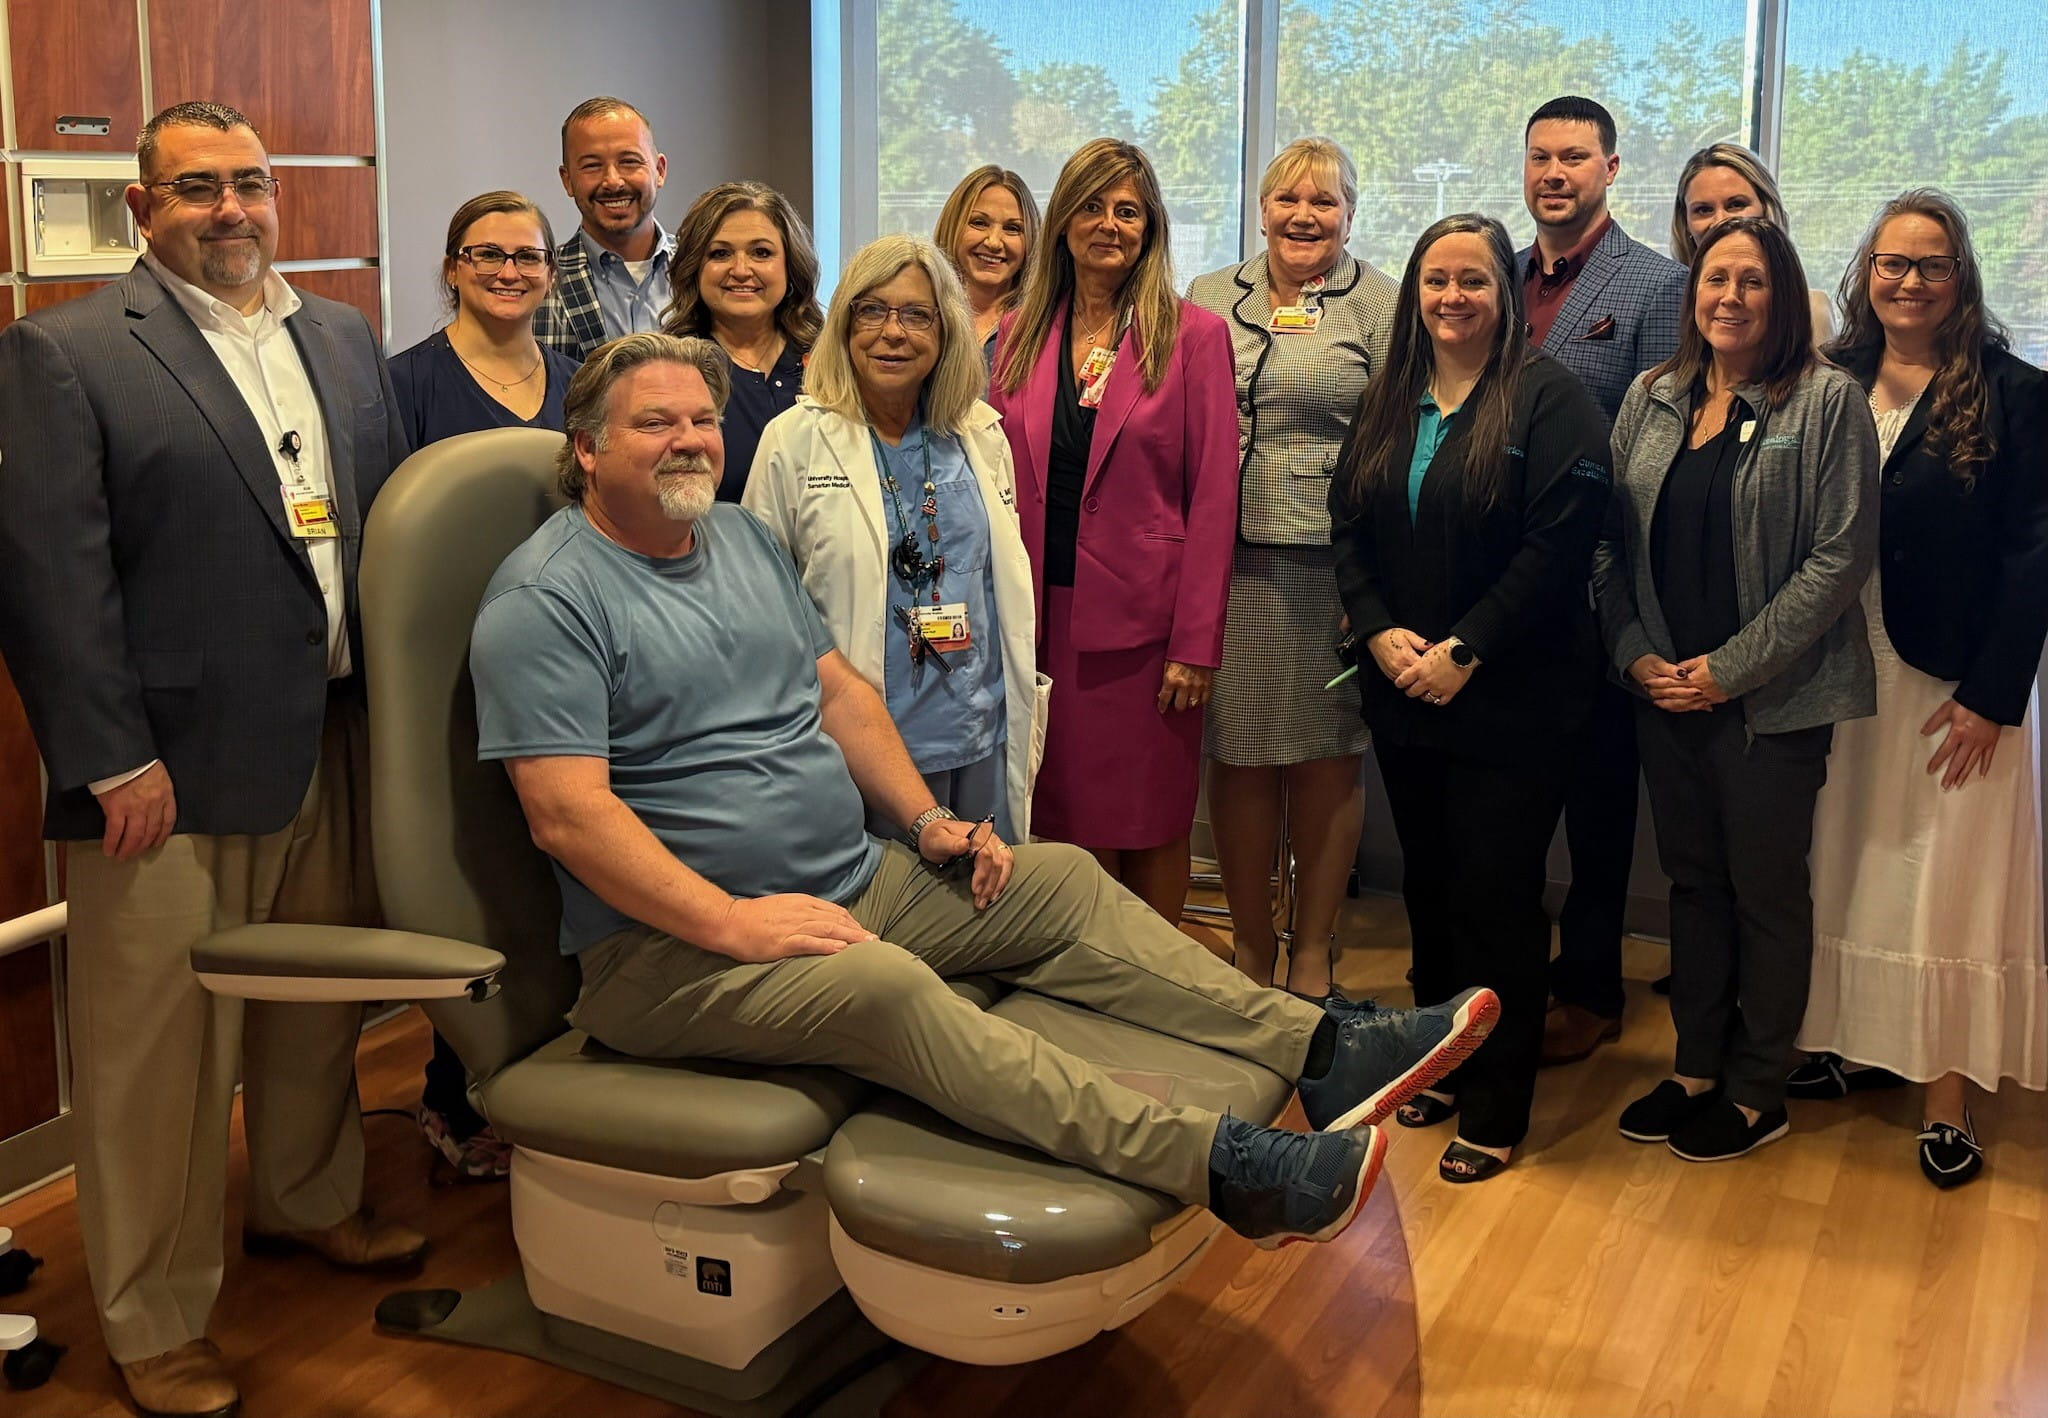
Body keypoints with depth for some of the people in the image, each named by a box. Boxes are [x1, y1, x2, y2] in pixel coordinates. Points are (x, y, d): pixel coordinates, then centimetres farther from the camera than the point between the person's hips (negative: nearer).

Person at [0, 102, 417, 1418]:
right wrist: (114, 762, -15)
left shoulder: (346, 338, 12)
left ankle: (310, 1200, 43)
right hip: (173, 765, -5)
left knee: (322, 1008, 19)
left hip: (340, 746, 6)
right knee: (161, 1047, 3)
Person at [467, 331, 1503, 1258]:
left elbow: (836, 688, 20)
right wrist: (735, 924, -25)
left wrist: (925, 820, 8)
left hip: (851, 879, 9)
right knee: (887, 988, -34)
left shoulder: (739, 537, 15)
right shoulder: (548, 598, -11)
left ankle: (1319, 1048, -9)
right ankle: (1220, 1167, -44)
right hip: (672, 946, -9)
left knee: (1064, 884, -2)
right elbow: (569, 812, -20)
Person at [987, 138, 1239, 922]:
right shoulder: (1020, 335, 9)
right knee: (1066, 823, 8)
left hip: (1144, 620, -3)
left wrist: (1197, 642, -10)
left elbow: (1212, 497, -5)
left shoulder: (1192, 336, -2)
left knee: (1151, 827, 5)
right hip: (1044, 617, 3)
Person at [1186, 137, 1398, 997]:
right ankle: (1250, 950, 20)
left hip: (1330, 565, -2)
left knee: (1326, 758, 5)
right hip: (1224, 563, 3)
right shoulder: (1208, 301, 13)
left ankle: (1312, 955, 19)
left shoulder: (1379, 306, 3)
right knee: (1237, 756, 6)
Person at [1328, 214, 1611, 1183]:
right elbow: (1348, 527, 8)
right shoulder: (1387, 402, 11)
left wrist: (1466, 650, -18)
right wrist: (1381, 631, -8)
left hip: (1509, 700, -5)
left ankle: (1496, 1111, 10)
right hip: (1401, 692, 6)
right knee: (1428, 885, 14)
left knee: (1496, 898, -1)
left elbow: (1558, 546, -16)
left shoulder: (1549, 399, -8)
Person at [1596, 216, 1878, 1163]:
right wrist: (1636, 653, -4)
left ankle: (1756, 1091, 20)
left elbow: (1840, 555, -12)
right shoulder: (1653, 399, 8)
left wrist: (1731, 668, -14)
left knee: (1766, 889, 6)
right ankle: (1696, 1067, 27)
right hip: (1665, 689, 5)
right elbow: (1613, 541, 9)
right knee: (1694, 879, 14)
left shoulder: (1827, 402, -7)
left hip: (1772, 697, -5)